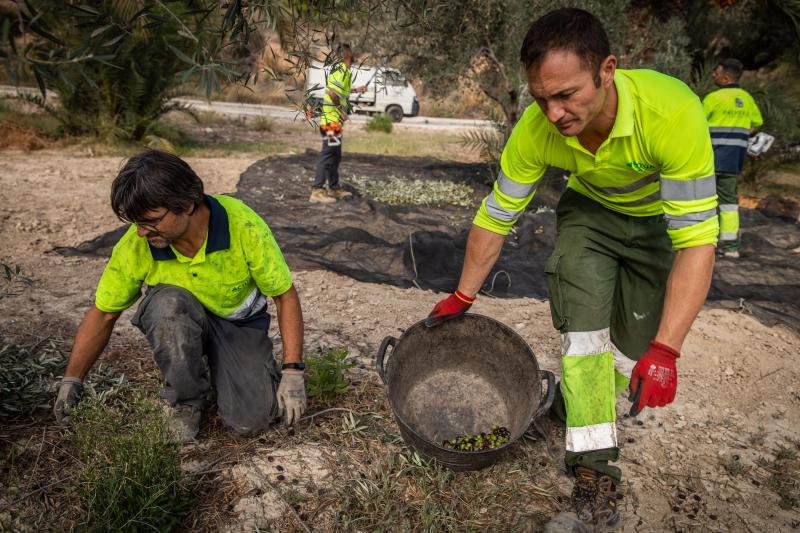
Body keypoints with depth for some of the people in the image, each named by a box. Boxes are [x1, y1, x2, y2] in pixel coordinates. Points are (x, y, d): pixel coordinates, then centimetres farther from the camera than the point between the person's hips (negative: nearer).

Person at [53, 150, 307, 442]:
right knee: (168, 303, -37)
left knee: (251, 420, -20)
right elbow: (102, 315, -8)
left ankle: (217, 367, 14)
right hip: (178, 320, 1)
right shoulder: (135, 246, -24)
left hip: (239, 322, -1)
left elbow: (285, 297, -18)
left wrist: (293, 372, -23)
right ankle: (186, 400, -11)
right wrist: (71, 381, -9)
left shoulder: (244, 226, -29)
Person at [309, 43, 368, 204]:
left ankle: (334, 189, 26)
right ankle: (317, 191, -12)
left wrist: (356, 90, 31)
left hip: (334, 120, 10)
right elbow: (332, 92, -28)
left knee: (335, 156, 16)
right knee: (328, 154, -11)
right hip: (332, 119, -10)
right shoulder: (342, 70, -15)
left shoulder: (340, 69, 16)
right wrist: (341, 110, -17)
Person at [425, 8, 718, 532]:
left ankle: (582, 404, 34)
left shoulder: (672, 110, -40)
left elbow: (696, 238, -37)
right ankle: (597, 489, -10)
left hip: (665, 217, -1)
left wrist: (665, 350, -42)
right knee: (581, 323, -18)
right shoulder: (535, 131, -29)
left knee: (634, 348, -1)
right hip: (590, 209, 2)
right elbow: (496, 218, -15)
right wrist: (462, 298, -7)